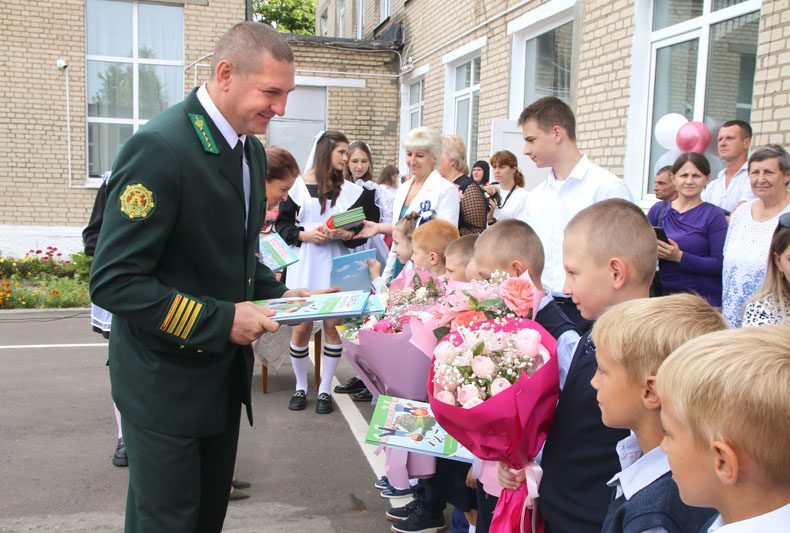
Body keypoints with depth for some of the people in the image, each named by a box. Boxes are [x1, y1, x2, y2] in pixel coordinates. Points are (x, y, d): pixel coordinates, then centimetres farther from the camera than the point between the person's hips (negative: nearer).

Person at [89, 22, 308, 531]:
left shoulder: (251, 149, 5)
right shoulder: (159, 148, -23)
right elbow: (114, 281, -24)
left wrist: (277, 293, 1)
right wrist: (220, 320, -25)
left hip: (225, 373, 8)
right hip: (166, 381, -8)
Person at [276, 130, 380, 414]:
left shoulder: (351, 190, 4)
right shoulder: (298, 185, 0)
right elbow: (282, 224, 2)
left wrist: (345, 234, -15)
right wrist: (305, 235, -14)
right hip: (304, 265, -1)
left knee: (333, 326, 1)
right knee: (301, 327, 2)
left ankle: (325, 389, 15)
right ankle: (300, 386, 21)